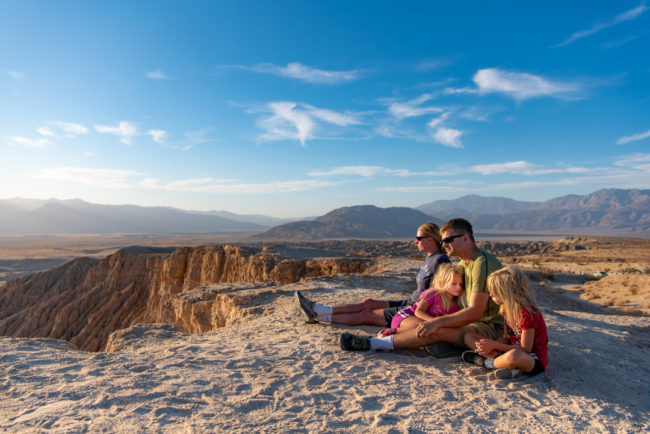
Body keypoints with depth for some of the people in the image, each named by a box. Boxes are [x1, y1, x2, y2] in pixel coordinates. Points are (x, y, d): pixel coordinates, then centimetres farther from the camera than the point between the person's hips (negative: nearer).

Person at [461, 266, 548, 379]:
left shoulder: (527, 313, -24)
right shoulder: (506, 309, 3)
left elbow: (525, 349, -22)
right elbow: (506, 338, 7)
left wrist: (494, 345, -20)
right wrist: (490, 346, -13)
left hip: (535, 358, -8)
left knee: (513, 355, -46)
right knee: (469, 337, 4)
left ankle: (487, 362, -12)